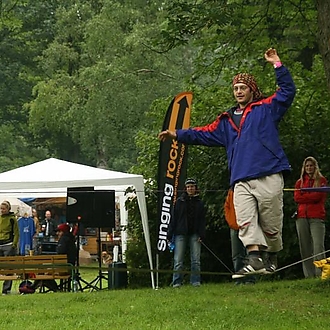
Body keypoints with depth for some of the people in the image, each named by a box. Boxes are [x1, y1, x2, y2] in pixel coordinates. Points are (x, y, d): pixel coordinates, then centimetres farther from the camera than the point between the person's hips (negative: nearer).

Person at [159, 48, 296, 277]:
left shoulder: (267, 108, 11)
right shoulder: (227, 120, 25)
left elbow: (288, 92, 1)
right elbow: (204, 134, 30)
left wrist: (278, 65, -5)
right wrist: (177, 135, 26)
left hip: (269, 177, -4)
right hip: (242, 180, 4)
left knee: (271, 222, 0)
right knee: (245, 221, -14)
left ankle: (273, 258, 19)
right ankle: (254, 259, -21)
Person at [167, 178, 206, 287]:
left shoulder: (199, 203, 12)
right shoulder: (179, 201, 9)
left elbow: (202, 220, 9)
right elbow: (173, 219, 6)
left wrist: (201, 235, -3)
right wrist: (170, 235, -1)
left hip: (194, 234, 1)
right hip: (180, 233, -1)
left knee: (196, 260, -2)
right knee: (178, 261, -4)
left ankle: (195, 281, 3)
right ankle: (177, 282, -2)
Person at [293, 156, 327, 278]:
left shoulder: (321, 180, 11)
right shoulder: (300, 182, 19)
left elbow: (319, 196, -4)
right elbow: (296, 198, 4)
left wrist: (304, 197, -1)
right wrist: (312, 196, -1)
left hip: (317, 217, -4)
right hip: (302, 217, 4)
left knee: (318, 246, -16)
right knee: (305, 248, 0)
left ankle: (320, 274, -20)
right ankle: (309, 275, 1)